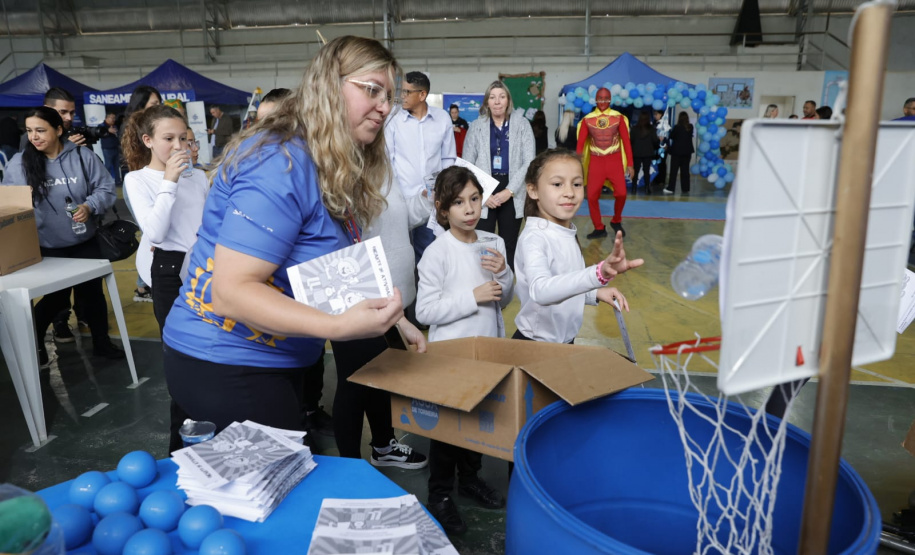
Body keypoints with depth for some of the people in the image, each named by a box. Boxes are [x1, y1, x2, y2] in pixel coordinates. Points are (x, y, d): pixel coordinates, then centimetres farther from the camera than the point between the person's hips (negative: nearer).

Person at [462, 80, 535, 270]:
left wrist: (509, 191, -10)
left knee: (509, 246, 6)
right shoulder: (476, 126, 7)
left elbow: (529, 162, 0)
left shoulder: (522, 124, 6)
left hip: (512, 194, 1)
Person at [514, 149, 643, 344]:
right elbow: (540, 290, -39)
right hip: (536, 343, -7)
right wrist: (598, 274, -50)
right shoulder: (534, 237, -21)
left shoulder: (569, 233, 1)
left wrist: (596, 293, -4)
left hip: (566, 339, 7)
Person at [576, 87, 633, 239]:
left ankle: (616, 221, 13)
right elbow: (580, 143, 2)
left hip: (614, 160, -1)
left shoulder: (619, 117, 3)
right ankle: (599, 228, 12)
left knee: (621, 193, -14)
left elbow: (626, 141, 2)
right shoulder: (587, 119, 3)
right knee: (592, 196, -5)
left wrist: (630, 164, -1)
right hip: (595, 161, 1)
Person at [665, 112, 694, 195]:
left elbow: (671, 136, -3)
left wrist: (671, 131, 14)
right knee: (685, 170, 8)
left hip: (677, 151, -4)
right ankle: (685, 189, 10)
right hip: (687, 152, 4)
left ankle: (671, 188, -5)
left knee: (674, 170, -1)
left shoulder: (677, 127, -14)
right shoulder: (690, 127, -1)